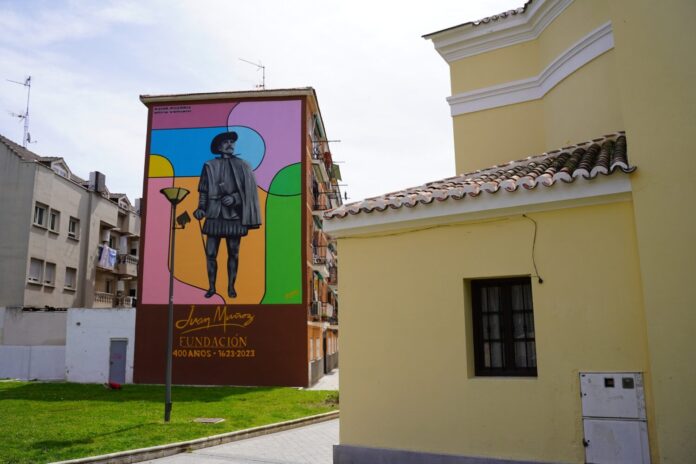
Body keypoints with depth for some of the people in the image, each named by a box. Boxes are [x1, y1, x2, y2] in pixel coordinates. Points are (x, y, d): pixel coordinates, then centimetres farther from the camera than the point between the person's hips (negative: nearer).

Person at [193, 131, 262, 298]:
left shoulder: (242, 166, 6)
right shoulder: (210, 166, 7)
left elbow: (248, 191, 3)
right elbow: (203, 190, 8)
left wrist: (234, 198, -11)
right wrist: (201, 208, -3)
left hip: (234, 216, 0)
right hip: (215, 215, 0)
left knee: (233, 254, 4)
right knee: (210, 253, -2)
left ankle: (231, 286, 16)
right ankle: (211, 287, 11)